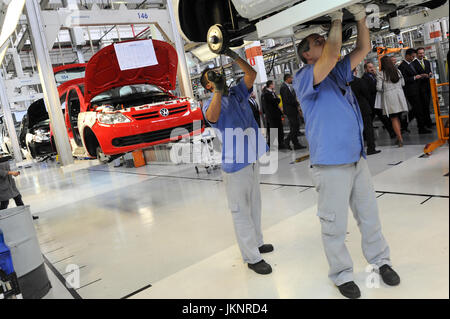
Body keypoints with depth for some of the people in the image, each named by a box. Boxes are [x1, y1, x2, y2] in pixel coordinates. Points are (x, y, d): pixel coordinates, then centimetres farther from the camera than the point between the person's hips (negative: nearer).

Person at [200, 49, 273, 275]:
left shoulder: (237, 93, 10)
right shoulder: (210, 105, -6)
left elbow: (251, 74, 1)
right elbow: (212, 117, -29)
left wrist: (233, 56, -8)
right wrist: (218, 90, -35)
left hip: (252, 159, 7)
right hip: (234, 165, -7)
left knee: (254, 204, 20)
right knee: (241, 211, 1)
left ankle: (257, 242, 38)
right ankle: (252, 257, 10)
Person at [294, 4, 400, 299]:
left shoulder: (339, 72, 14)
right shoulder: (304, 79, -10)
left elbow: (363, 49, 15)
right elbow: (331, 58, -25)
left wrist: (360, 17, 1)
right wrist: (336, 22, -14)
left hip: (358, 159, 7)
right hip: (331, 166, -7)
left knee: (370, 215, 17)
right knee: (335, 225, 4)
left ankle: (380, 260, 35)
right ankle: (342, 275, 21)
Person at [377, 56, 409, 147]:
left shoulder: (381, 74, -7)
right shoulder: (398, 71, 6)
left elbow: (379, 88, -10)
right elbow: (403, 84, 12)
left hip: (389, 96, -4)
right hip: (399, 95, 4)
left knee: (394, 119, -1)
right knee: (398, 117, 14)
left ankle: (400, 138, -8)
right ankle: (399, 137, 18)